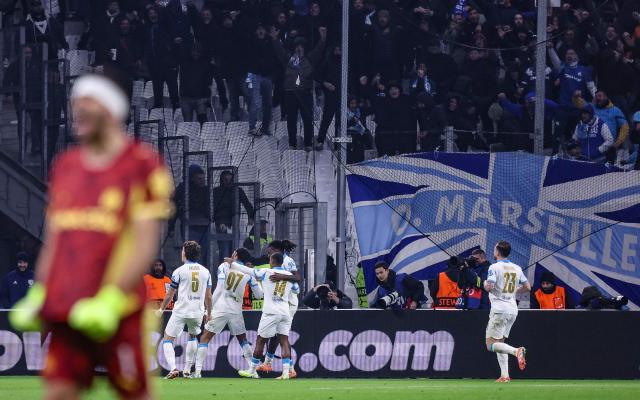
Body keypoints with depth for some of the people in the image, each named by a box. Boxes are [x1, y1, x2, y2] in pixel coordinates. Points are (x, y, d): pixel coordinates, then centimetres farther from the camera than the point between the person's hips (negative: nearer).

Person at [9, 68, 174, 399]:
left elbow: (145, 245, -10)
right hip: (67, 313, 5)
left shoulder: (143, 165, -4)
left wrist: (110, 300, -18)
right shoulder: (65, 166, 15)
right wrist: (38, 296, 11)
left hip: (116, 311, -5)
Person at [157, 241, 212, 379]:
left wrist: (161, 309, 16)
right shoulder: (205, 272, 6)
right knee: (192, 336, 29)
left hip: (181, 311, -4)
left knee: (168, 339, 3)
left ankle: (173, 368, -19)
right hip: (198, 311, 4)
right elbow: (208, 296, 11)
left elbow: (169, 295, 2)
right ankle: (187, 370, 26)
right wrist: (208, 313, 24)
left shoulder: (179, 271, -5)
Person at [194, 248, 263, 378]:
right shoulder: (248, 273, 4)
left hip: (220, 308, -3)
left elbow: (219, 289, -11)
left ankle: (198, 371, -5)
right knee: (243, 340, 21)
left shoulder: (224, 266, -3)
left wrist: (209, 308, -8)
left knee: (205, 338, 4)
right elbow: (259, 294, 7)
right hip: (236, 311, 3)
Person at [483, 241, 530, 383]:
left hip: (499, 310, -7)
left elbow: (489, 287, -18)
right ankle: (505, 375, 5)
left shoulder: (495, 267, -9)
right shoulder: (517, 268, 11)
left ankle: (516, 351, -31)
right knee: (500, 342, 16)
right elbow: (527, 287, 13)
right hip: (513, 310, 7)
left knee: (491, 344, -6)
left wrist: (485, 284, 4)